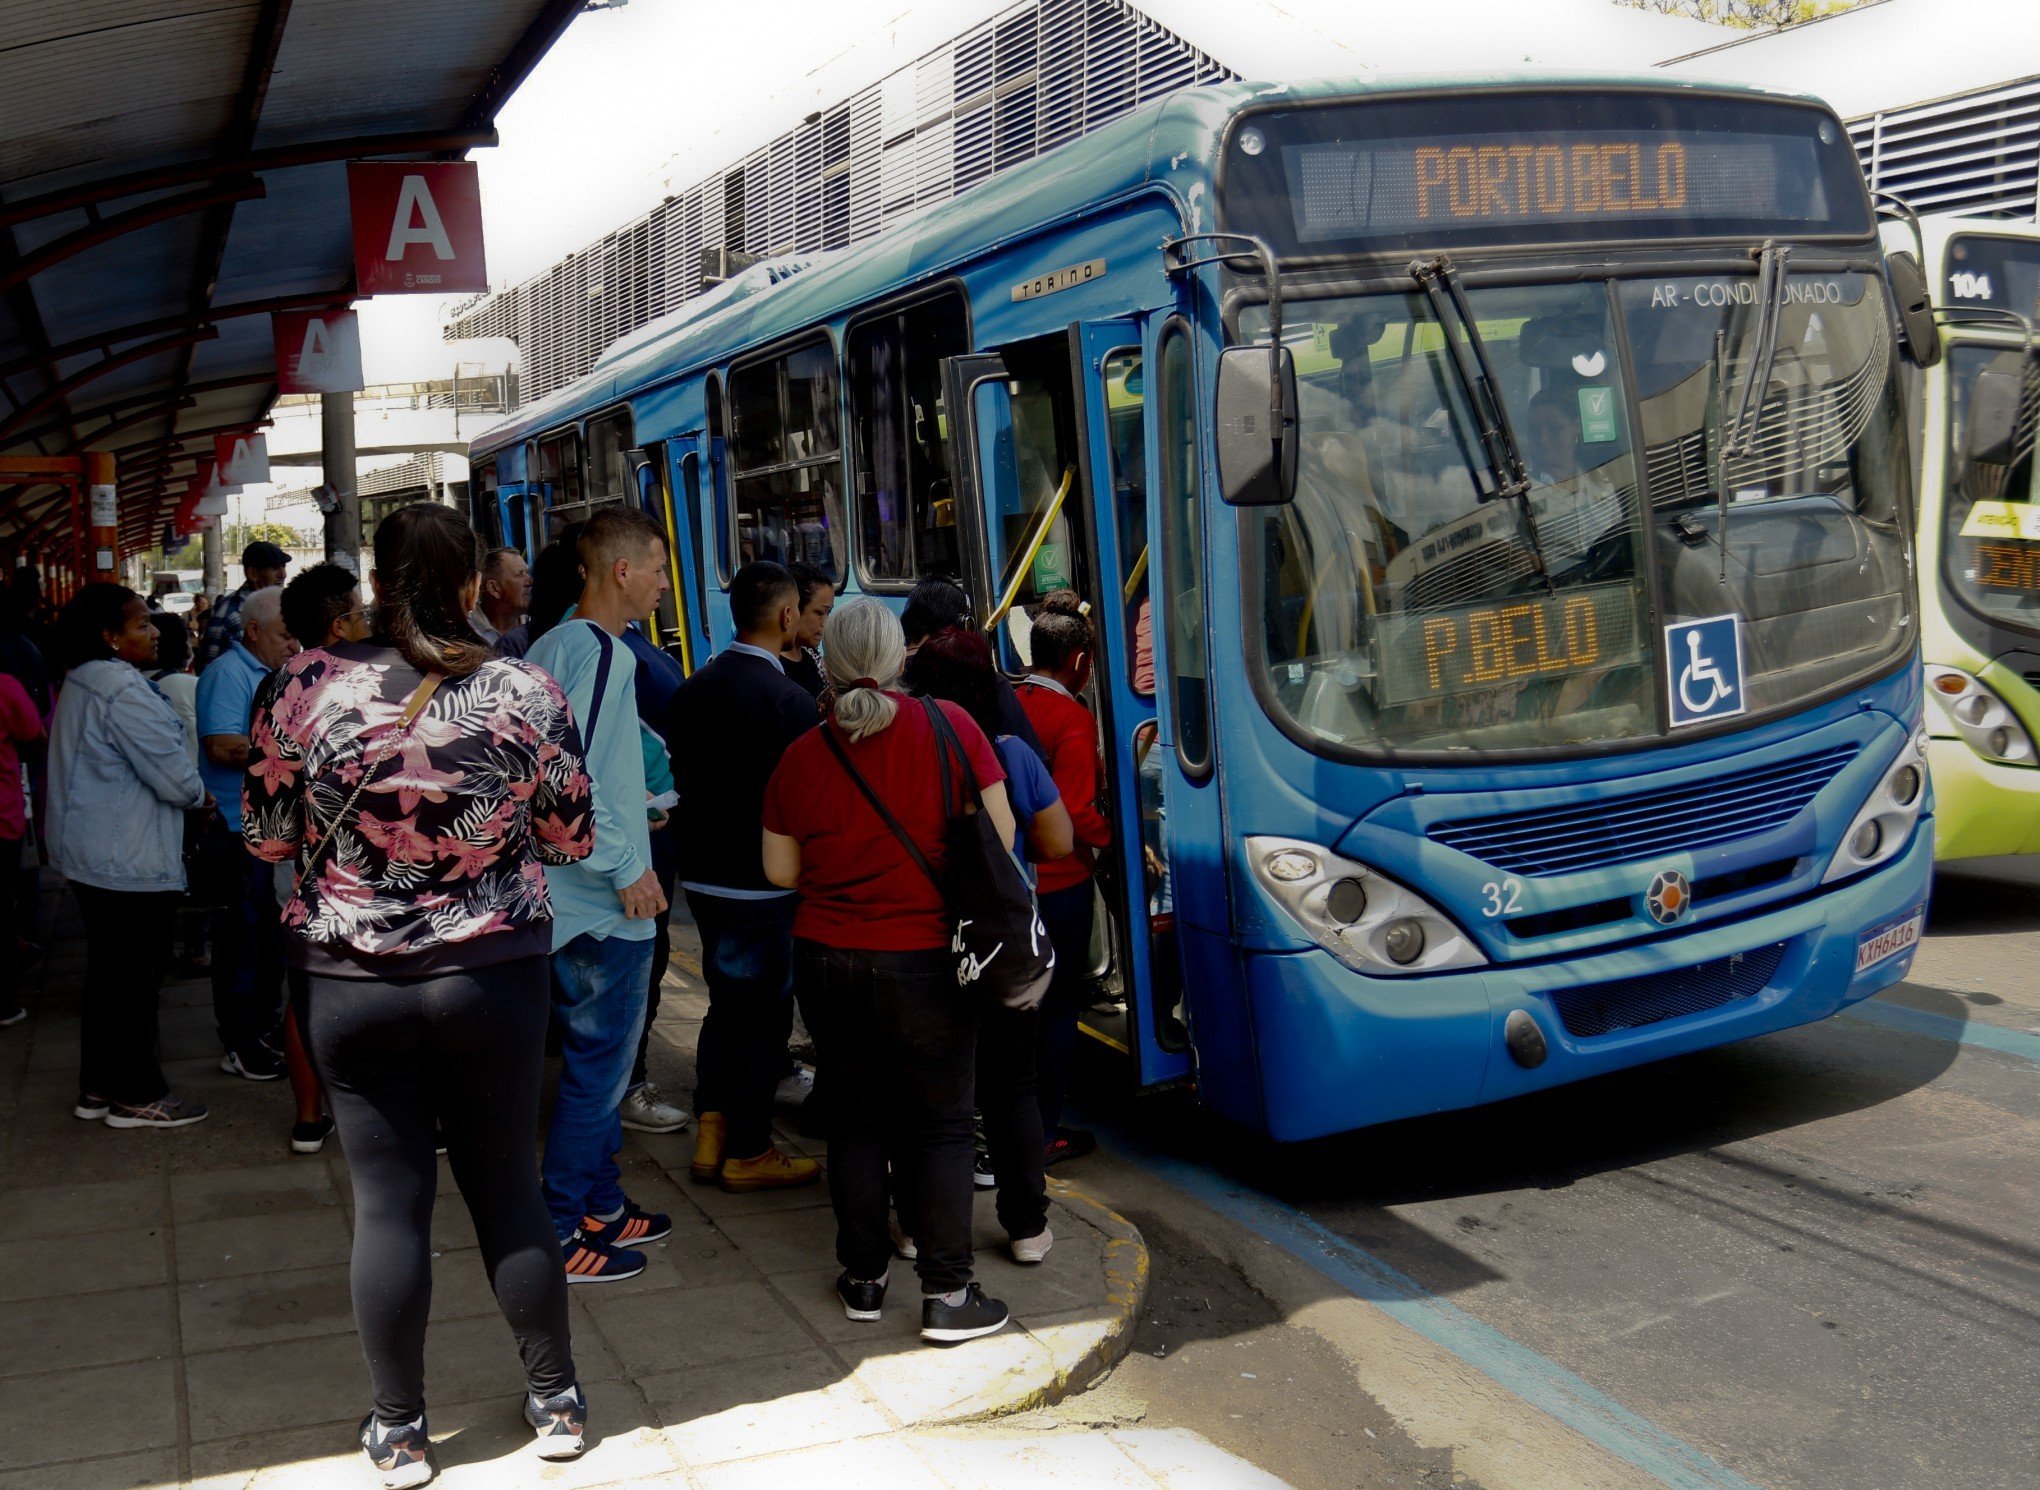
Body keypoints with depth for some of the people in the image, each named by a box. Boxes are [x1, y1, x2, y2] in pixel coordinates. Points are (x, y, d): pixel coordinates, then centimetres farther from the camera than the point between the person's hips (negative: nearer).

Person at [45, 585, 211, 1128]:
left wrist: (186, 794, 11)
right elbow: (173, 777, -21)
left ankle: (99, 1086, 27)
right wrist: (199, 796, 0)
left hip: (90, 853, 10)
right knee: (136, 977, 1)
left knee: (109, 971, 18)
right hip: (130, 860, -10)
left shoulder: (82, 683, 11)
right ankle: (137, 1096, 11)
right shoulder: (122, 690, -21)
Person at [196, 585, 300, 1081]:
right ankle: (239, 1046, 7)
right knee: (242, 936, -2)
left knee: (268, 934, 17)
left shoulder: (266, 673, 16)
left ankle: (265, 1027, 28)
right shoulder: (229, 673, -14)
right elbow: (223, 746, -27)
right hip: (238, 830, -9)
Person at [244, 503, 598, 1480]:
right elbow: (571, 839, 0)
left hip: (350, 986, 0)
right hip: (495, 978, 0)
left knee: (388, 1201, 9)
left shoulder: (304, 686, -10)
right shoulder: (526, 694, -10)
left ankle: (398, 1432, 22)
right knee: (507, 1186, 14)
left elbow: (265, 835, 0)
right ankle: (556, 1400, 26)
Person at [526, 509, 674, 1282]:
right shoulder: (597, 652, -18)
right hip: (604, 907, -10)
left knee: (598, 1063, 19)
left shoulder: (551, 646, 12)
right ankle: (559, 1235, 9)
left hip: (578, 898, 10)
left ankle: (600, 1206, 31)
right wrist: (626, 867, -20)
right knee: (597, 1068, 0)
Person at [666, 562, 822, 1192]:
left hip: (702, 876, 7)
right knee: (763, 1015, 4)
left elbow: (680, 780, 11)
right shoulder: (789, 699, -18)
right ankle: (748, 1154, 13)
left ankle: (710, 1137, 24)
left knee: (725, 1004, 19)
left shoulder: (692, 690, 5)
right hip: (763, 886, -7)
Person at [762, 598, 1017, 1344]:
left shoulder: (801, 757, -4)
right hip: (925, 962, -3)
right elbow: (999, 834, -7)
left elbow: (781, 870, 4)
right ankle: (947, 1295, 8)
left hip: (826, 959, 3)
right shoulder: (949, 728, -11)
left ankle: (863, 1278, 23)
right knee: (941, 1125, 6)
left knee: (856, 1120, 14)